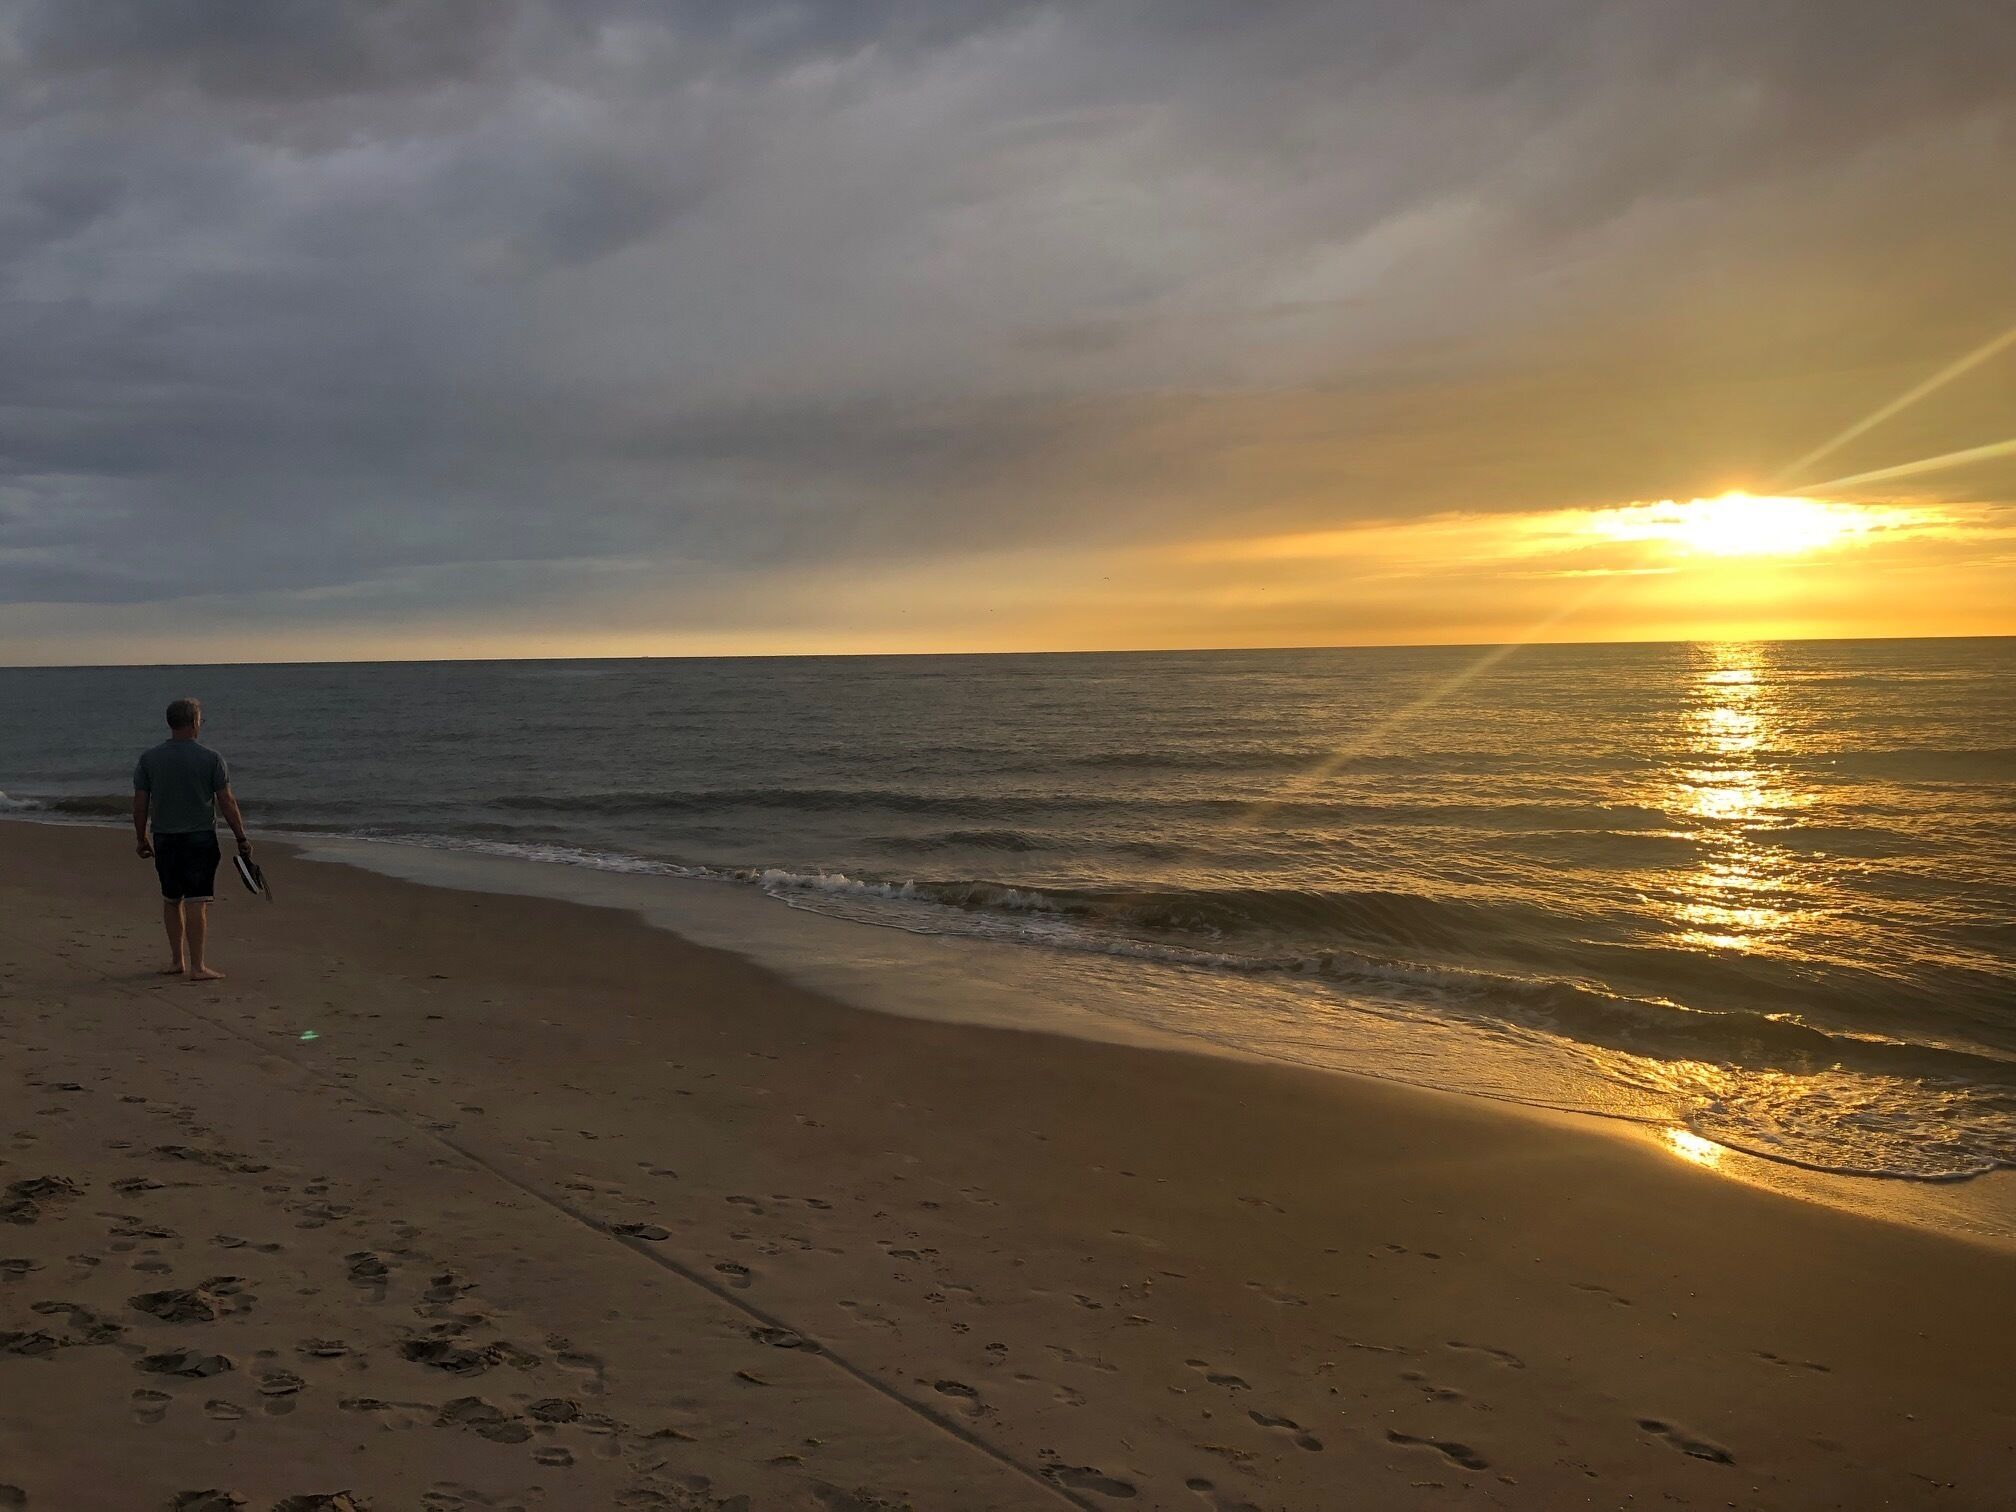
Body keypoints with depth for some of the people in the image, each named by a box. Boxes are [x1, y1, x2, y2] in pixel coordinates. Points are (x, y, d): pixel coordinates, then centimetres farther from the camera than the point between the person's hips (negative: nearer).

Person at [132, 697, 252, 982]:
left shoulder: (148, 759, 1)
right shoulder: (211, 758, -6)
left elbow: (140, 805, 3)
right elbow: (227, 802, -6)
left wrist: (142, 840, 14)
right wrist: (242, 839, 1)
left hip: (165, 840, 3)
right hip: (200, 839, -3)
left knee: (171, 900, 16)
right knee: (197, 902, -5)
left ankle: (176, 960, 25)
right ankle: (197, 967, -7)